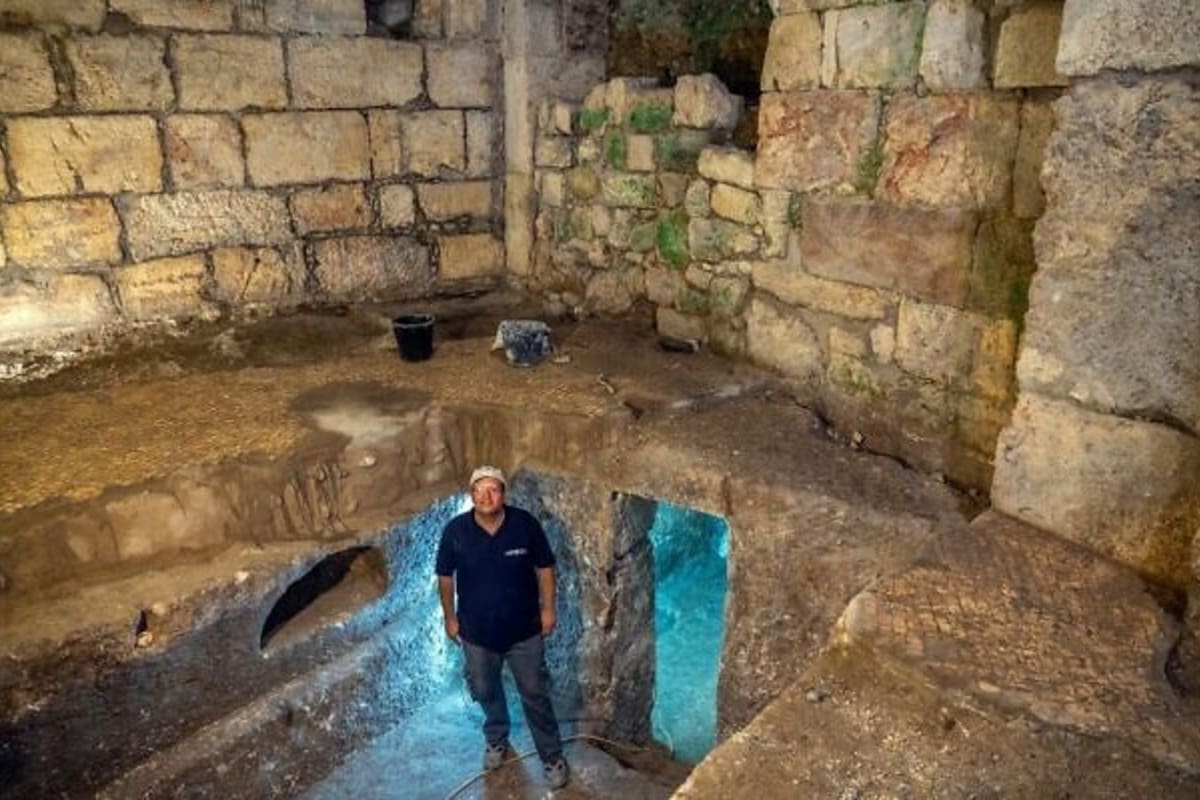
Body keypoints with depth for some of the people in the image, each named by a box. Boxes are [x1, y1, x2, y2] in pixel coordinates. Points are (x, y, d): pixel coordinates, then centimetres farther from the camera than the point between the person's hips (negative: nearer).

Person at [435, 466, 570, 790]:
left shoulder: (525, 523, -19)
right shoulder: (455, 531, -17)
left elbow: (544, 567, -5)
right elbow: (445, 577, -2)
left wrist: (547, 609, -3)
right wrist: (450, 617, 4)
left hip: (524, 629, -1)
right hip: (477, 631, 2)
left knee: (535, 695, 12)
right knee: (486, 691, 24)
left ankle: (552, 756, 33)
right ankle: (497, 740, 53)